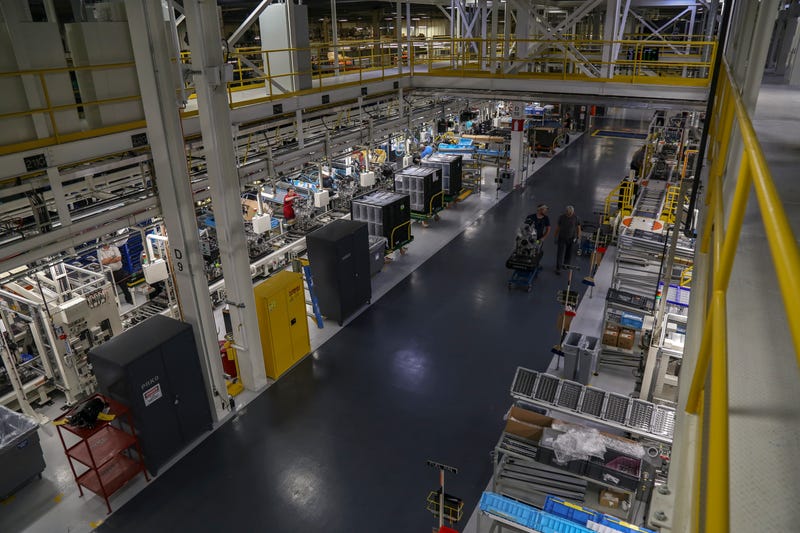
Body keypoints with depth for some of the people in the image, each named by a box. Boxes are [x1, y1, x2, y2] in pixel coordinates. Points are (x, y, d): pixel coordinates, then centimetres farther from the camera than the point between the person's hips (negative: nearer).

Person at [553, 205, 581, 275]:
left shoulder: (576, 218, -5)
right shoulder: (561, 217, -3)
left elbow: (578, 228, 2)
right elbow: (557, 227, 4)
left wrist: (578, 238, -2)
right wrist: (556, 237, 5)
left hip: (571, 239, 0)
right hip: (562, 238, 0)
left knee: (569, 253, 11)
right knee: (560, 253, -5)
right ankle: (558, 268, -2)